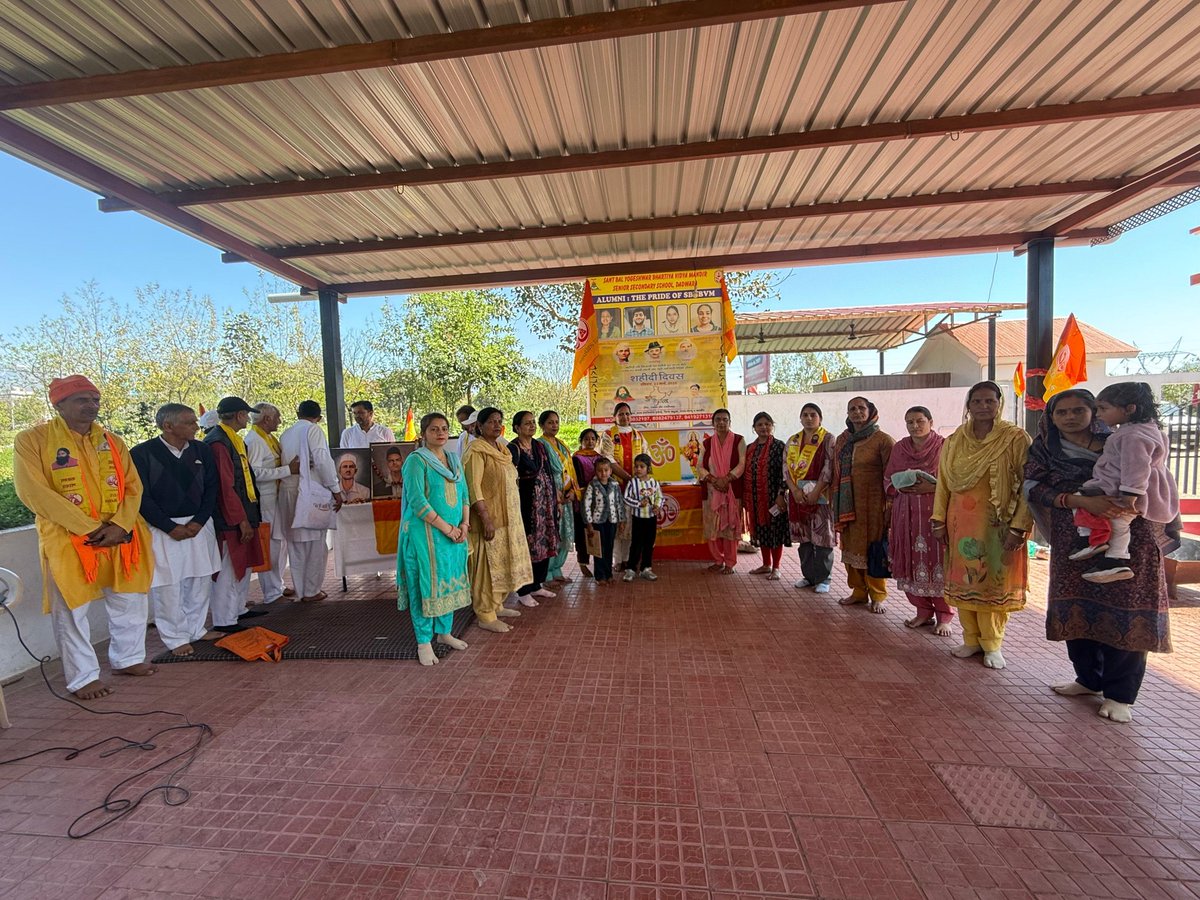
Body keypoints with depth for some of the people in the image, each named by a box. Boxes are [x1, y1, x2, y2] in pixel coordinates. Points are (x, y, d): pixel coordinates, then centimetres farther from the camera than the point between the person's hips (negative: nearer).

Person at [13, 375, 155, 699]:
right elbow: (34, 492, -13)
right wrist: (89, 528, -16)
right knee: (71, 611, 5)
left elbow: (133, 486, 3)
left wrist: (120, 525, -13)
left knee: (131, 601, 13)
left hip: (120, 536, 4)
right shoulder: (33, 440, -5)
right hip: (67, 539, -4)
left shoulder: (112, 441, 7)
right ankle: (83, 677, 20)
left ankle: (127, 658, 31)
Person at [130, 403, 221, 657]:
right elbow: (141, 497, -9)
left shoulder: (202, 450, 4)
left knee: (200, 581, 10)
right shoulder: (142, 453, -8)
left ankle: (196, 629, 26)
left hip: (199, 526, 4)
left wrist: (199, 521, -5)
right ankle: (176, 638, 16)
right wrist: (171, 527, -11)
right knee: (167, 585, 2)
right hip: (162, 530, -4)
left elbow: (211, 488, 6)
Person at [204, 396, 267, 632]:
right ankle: (224, 621, 10)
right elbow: (226, 486, -21)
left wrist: (248, 516, 19)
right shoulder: (217, 442, -17)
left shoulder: (234, 438, 14)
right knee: (228, 568, -1)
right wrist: (241, 519, -19)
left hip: (243, 514, 10)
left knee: (244, 564, 18)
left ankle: (239, 609, 31)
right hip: (230, 519, -10)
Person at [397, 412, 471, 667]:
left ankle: (444, 632, 30)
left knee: (449, 581, 13)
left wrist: (464, 525, -3)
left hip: (455, 534, 6)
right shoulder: (416, 460, -9)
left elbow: (464, 494, 12)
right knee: (426, 584, 2)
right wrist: (446, 528, -17)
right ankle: (424, 642, 16)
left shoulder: (454, 460, 12)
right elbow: (417, 501, -17)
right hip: (425, 534, -6)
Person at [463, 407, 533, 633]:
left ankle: (496, 605, 31)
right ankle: (485, 616, 12)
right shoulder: (477, 450, -14)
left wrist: (513, 517, 18)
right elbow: (473, 487, -21)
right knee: (488, 565, 0)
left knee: (502, 563, 17)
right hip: (489, 519, -9)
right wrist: (486, 519, -26)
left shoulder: (502, 449, 13)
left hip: (507, 518, 9)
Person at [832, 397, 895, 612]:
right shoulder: (842, 440, 11)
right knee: (850, 546, 10)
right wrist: (835, 502, 11)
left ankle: (877, 596, 17)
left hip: (873, 504, -5)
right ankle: (858, 591, 23)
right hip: (847, 504, 5)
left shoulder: (883, 440, -6)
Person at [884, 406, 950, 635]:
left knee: (938, 563, -2)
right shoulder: (899, 448, 11)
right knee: (911, 563, 5)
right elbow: (888, 480, 15)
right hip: (907, 515, 4)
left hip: (936, 514, -3)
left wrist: (932, 487, -18)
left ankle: (944, 616, 14)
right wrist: (899, 487, -4)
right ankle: (923, 611, 20)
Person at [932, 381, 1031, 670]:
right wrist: (939, 520, 4)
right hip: (961, 522, 3)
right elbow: (943, 482, 7)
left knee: (995, 580, 5)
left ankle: (992, 644, 20)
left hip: (997, 524, -3)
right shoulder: (955, 440, 5)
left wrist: (1018, 527, -14)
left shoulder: (1016, 438, -5)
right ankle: (971, 639, 22)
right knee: (963, 579, 8)